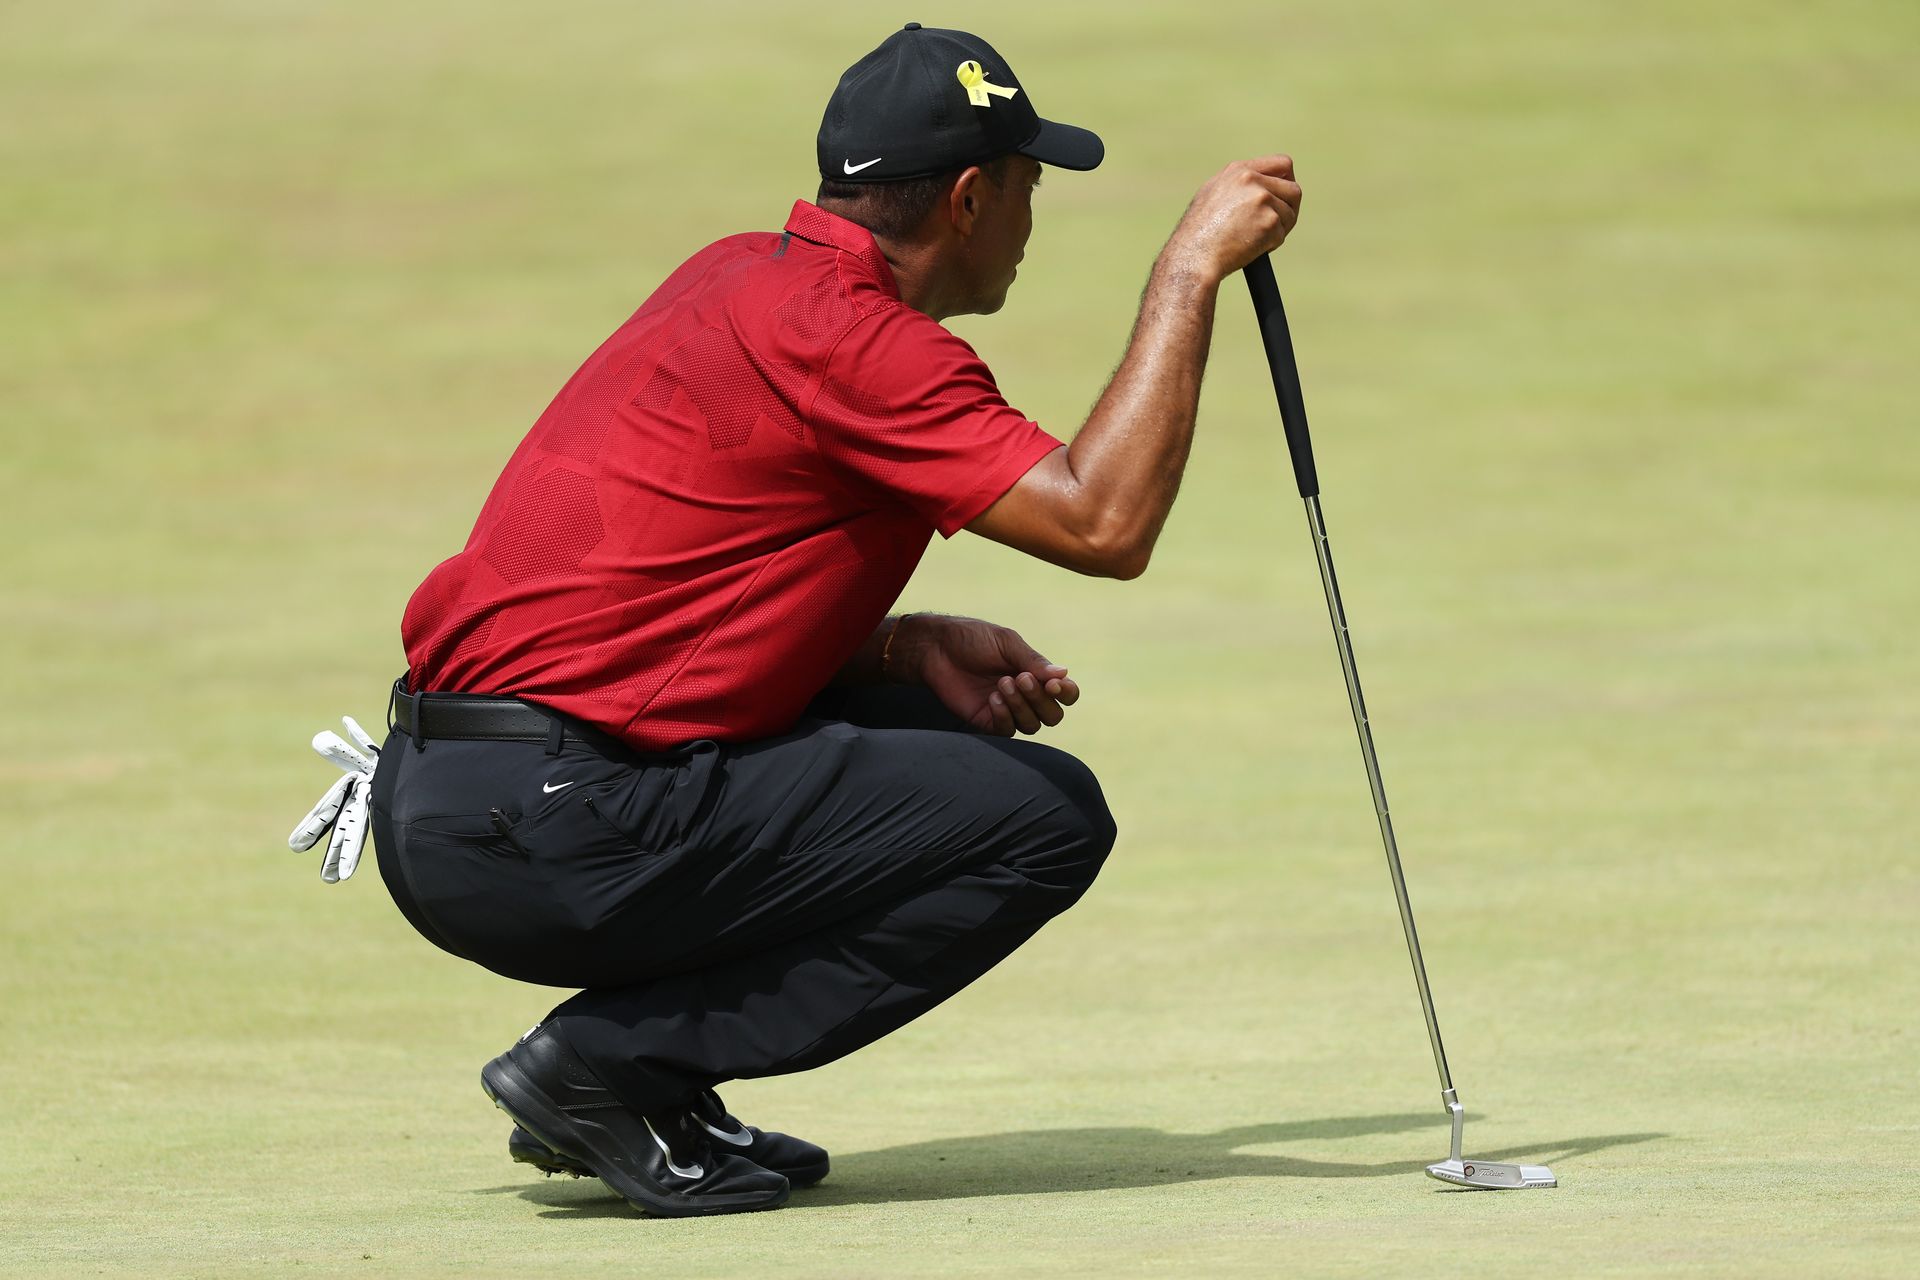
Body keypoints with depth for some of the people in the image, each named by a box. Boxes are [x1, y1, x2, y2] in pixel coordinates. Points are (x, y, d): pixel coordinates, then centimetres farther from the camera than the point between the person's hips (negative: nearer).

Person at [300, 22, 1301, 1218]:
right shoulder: (850, 337, -11)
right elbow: (1105, 523, -19)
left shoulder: (739, 278, 18)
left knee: (921, 730, 22)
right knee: (1050, 816, -5)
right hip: (552, 837, -10)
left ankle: (625, 1071, 10)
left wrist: (910, 649, 11)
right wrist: (1190, 273, -10)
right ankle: (614, 1066, -7)